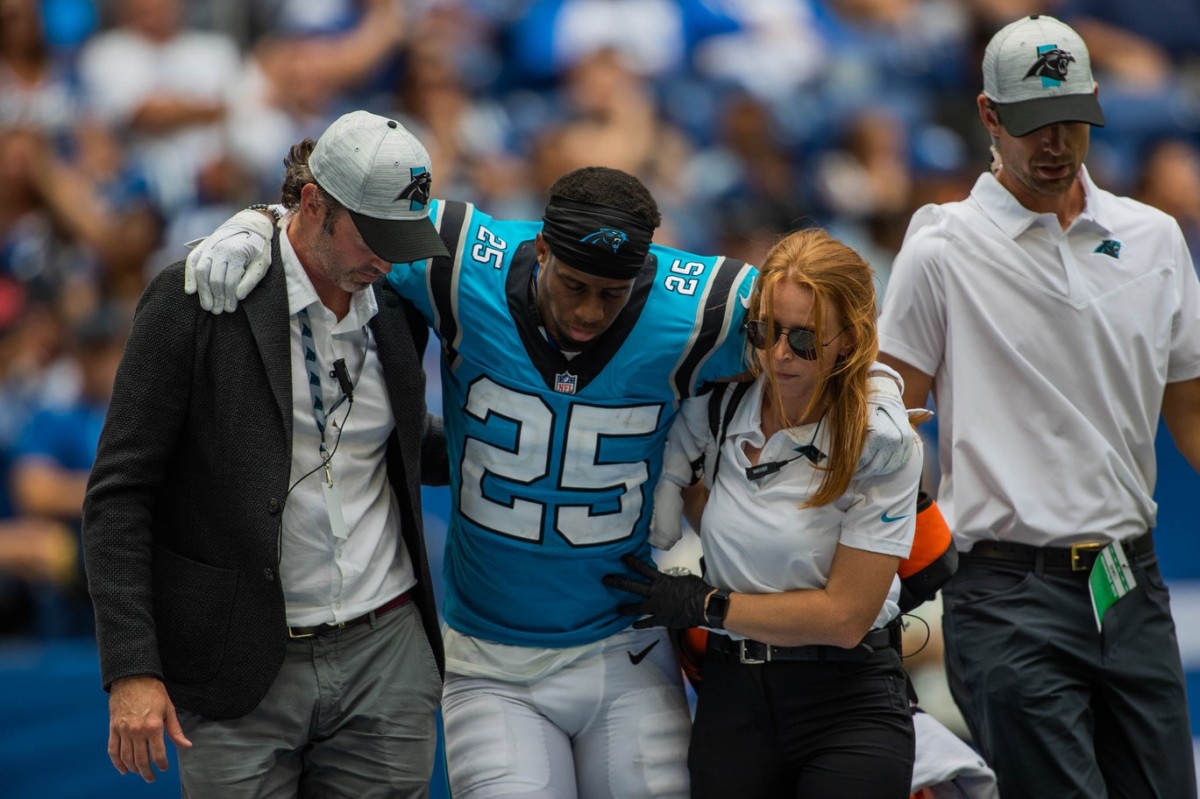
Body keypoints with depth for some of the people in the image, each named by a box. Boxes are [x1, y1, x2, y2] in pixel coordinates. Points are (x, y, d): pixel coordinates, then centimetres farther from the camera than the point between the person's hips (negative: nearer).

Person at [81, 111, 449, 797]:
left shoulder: (397, 309, 6)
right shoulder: (194, 301, -10)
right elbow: (119, 494, -9)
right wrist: (131, 671, -14)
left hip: (385, 660, 4)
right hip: (242, 678, -4)